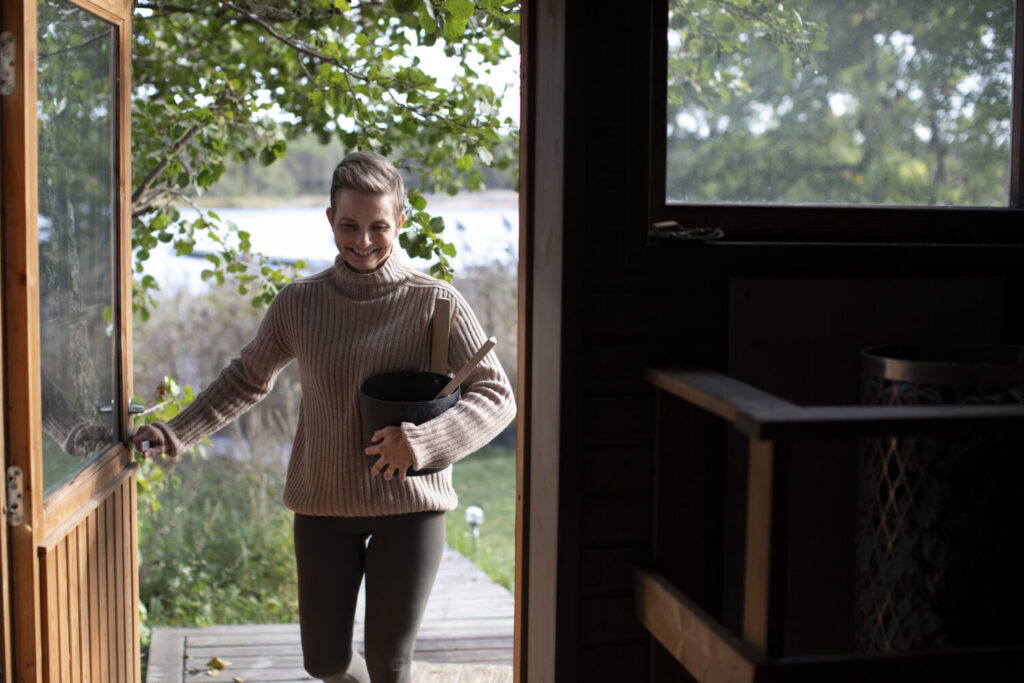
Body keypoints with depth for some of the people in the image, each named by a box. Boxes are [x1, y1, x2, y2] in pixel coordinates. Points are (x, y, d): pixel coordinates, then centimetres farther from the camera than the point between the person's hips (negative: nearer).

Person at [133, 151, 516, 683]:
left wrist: (423, 441, -26)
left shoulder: (436, 302, -9)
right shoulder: (299, 304, 0)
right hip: (324, 504, 3)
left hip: (408, 504, -3)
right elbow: (248, 379, 15)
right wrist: (178, 434, 5)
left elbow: (496, 396, -10)